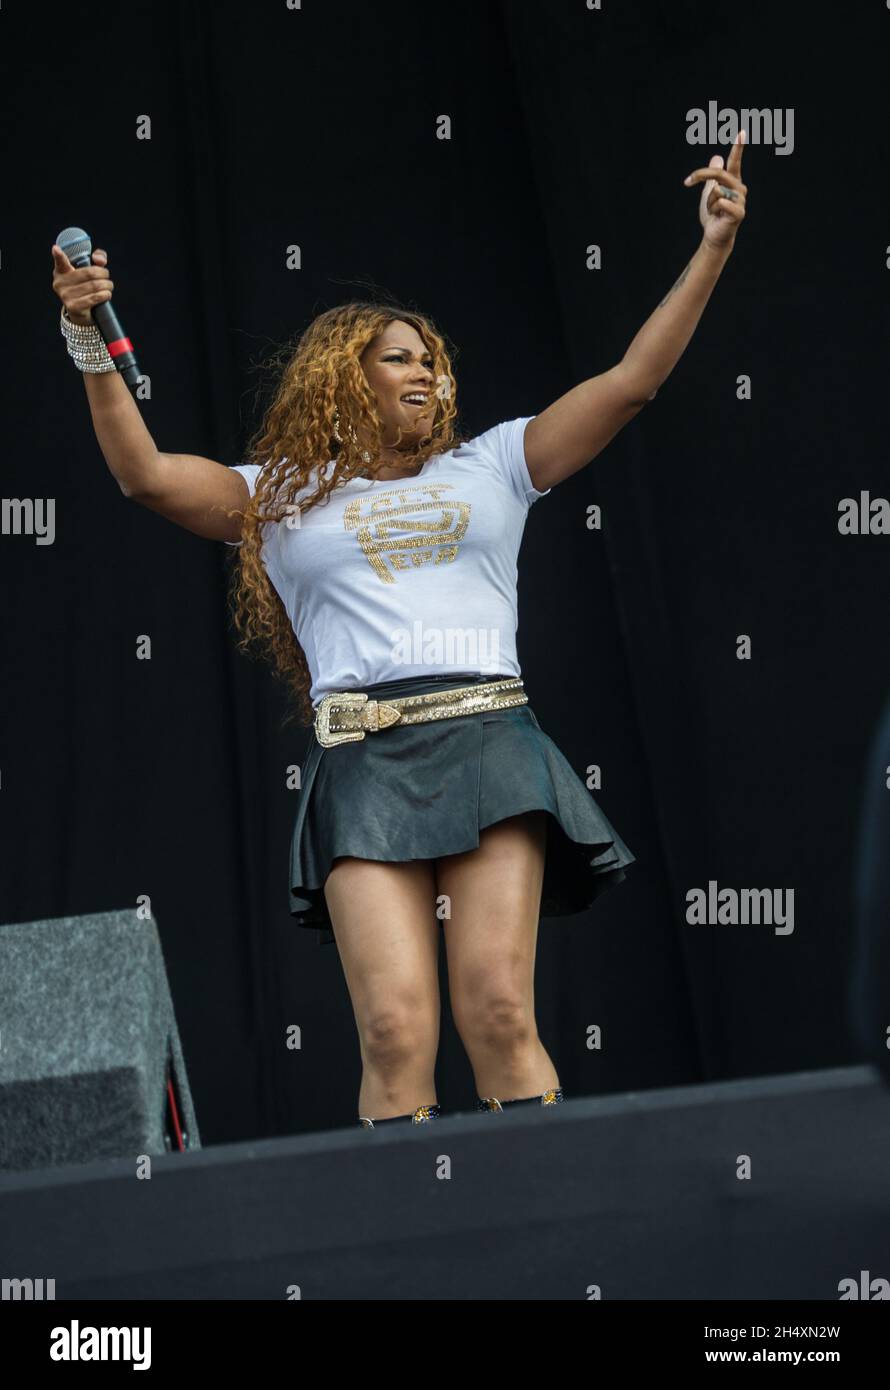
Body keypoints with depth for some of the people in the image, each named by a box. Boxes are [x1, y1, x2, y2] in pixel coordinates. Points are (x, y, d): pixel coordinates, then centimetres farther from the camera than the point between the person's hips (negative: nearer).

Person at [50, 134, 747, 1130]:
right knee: (395, 1029, -15)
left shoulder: (490, 467, 21)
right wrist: (91, 346, -1)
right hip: (361, 759, 0)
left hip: (486, 742, 1)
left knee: (499, 1013, -13)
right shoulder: (281, 498, 20)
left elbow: (633, 380, 18)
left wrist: (713, 247, 13)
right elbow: (146, 475, 9)